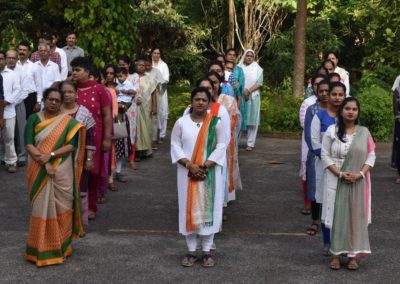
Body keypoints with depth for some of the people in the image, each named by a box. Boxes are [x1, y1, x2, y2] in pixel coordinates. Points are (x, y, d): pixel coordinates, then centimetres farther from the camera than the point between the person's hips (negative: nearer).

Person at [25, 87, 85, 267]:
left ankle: (61, 246, 18)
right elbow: (28, 144, -6)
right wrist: (41, 158, -21)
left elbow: (71, 146, -8)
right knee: (41, 207, 5)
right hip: (39, 172, 1)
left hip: (62, 172, -1)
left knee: (61, 206, 5)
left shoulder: (68, 121, 1)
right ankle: (41, 248, 16)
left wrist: (50, 155, -20)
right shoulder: (34, 119, 4)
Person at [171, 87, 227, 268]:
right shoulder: (181, 122, -1)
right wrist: (190, 165, -13)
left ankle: (207, 251, 14)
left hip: (210, 174, -1)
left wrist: (205, 166, -13)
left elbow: (221, 146, -3)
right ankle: (191, 251, 16)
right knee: (189, 209, 5)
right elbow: (175, 146, 0)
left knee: (208, 209, 3)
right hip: (187, 174, 1)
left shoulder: (215, 123, -3)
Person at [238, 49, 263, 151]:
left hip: (253, 97, -1)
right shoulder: (239, 68, 11)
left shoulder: (257, 69, 8)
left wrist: (248, 91, -15)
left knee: (252, 120, -3)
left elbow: (259, 83, -2)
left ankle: (250, 143, 0)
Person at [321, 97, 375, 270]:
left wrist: (361, 173, -11)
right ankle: (336, 254, 10)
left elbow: (371, 155, 4)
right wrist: (340, 174, -14)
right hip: (336, 180, -1)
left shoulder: (364, 132, 3)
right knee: (337, 215, 1)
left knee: (356, 216, 3)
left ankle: (353, 255, 12)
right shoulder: (332, 131, -1)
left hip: (358, 182, 1)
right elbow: (325, 155, -3)